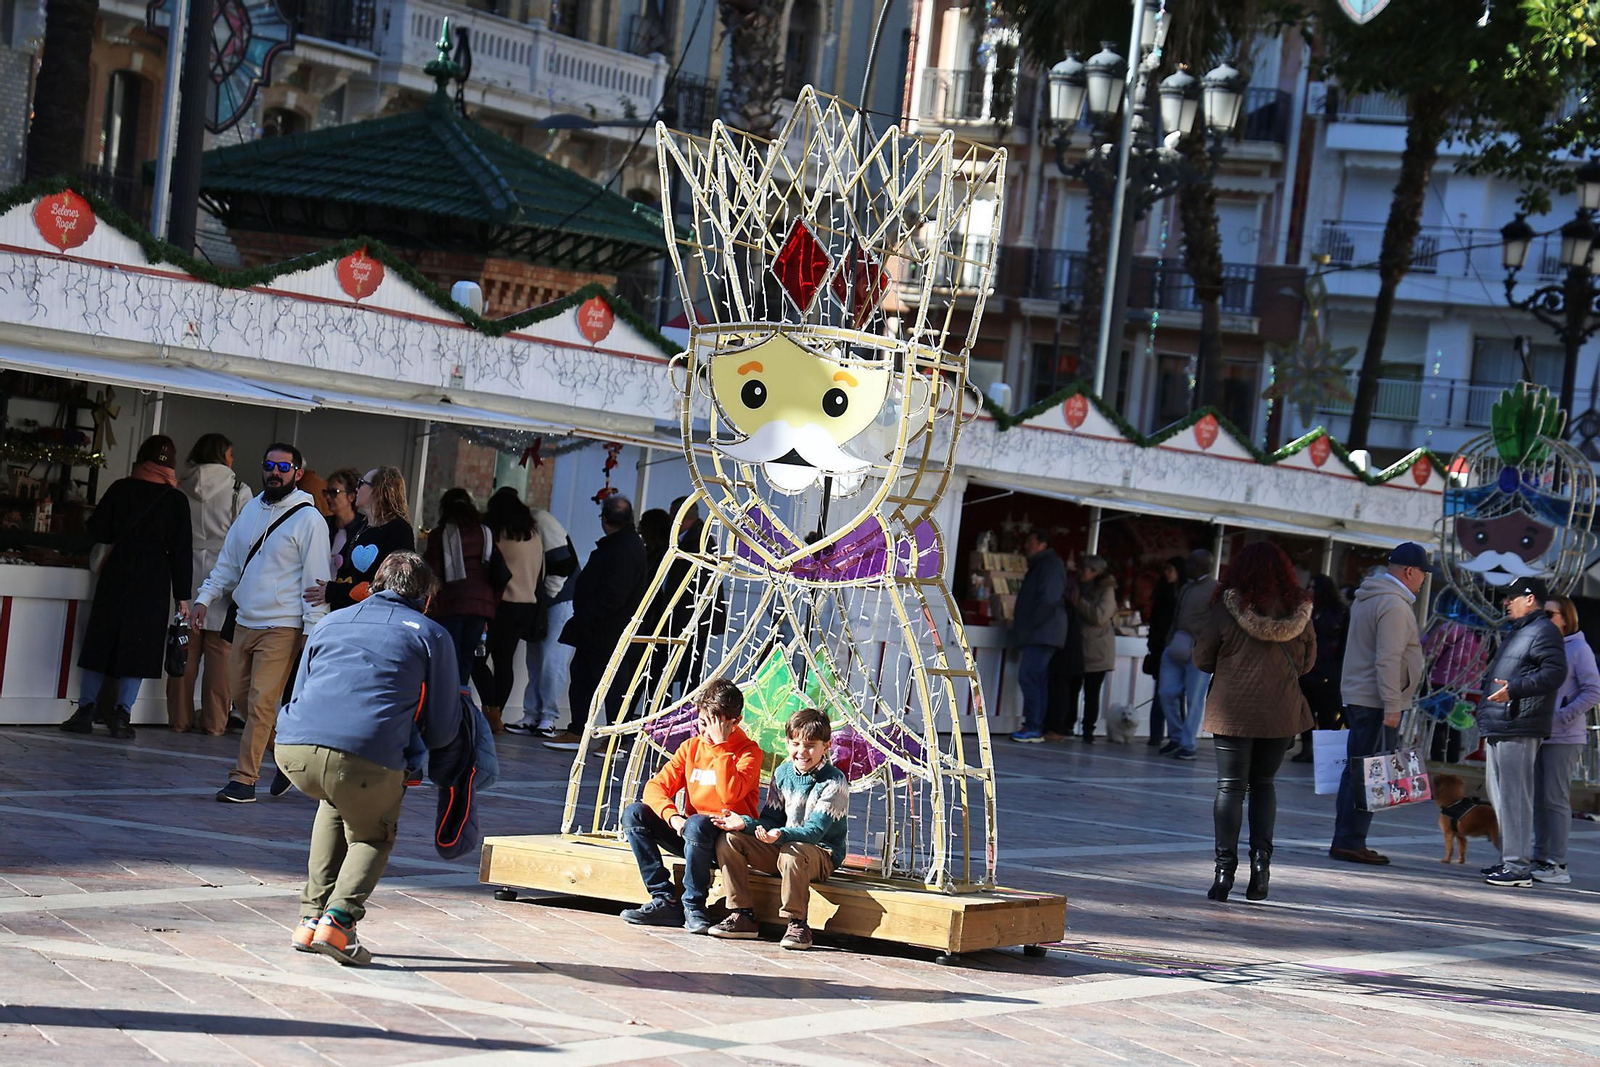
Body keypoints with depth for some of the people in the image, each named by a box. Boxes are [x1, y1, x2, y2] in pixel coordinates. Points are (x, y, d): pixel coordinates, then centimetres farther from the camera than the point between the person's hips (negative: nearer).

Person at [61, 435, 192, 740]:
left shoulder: (121, 489, -1)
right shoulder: (176, 500, -3)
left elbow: (97, 531, 3)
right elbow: (181, 552, -3)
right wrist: (182, 595, 1)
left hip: (116, 575, 1)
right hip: (153, 582, -1)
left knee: (101, 642, 8)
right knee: (137, 647, 2)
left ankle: (86, 710, 7)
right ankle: (121, 715, -3)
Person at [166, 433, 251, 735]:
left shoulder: (181, 488, 4)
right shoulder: (239, 491, -2)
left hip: (187, 573, 2)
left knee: (185, 651, 6)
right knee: (219, 653, 3)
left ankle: (180, 718, 8)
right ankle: (214, 722, 4)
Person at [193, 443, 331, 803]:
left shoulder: (308, 519, -7)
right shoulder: (251, 510, 12)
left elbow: (316, 580, -9)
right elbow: (228, 562, 21)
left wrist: (313, 632, -14)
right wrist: (205, 598, 8)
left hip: (282, 628, -7)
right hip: (246, 622, 7)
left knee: (261, 703, -11)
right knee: (241, 697, 11)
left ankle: (244, 778, -8)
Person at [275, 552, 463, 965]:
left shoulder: (332, 622, 28)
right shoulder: (431, 636, 18)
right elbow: (443, 731, 16)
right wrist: (416, 750, 40)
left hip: (293, 747, 4)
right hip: (367, 757, -4)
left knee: (337, 803, 35)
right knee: (373, 838, 23)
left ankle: (311, 919, 27)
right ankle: (338, 920, -3)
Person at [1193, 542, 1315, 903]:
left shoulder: (1228, 608, -8)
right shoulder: (1298, 610, -1)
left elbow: (1202, 659, -2)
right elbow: (1308, 661, 10)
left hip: (1233, 710, -2)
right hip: (1281, 710, 2)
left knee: (1230, 787, 1)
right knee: (1263, 783, 17)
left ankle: (1225, 868, -4)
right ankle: (1261, 856, 4)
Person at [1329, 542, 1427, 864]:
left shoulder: (1366, 599, 17)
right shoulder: (1394, 605, -15)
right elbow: (1388, 660, -21)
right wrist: (1392, 705, -21)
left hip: (1356, 697, 10)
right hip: (1376, 702, -10)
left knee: (1355, 770, 13)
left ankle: (1345, 840, 17)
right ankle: (1350, 842, -7)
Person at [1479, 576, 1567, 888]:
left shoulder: (1544, 631, -8)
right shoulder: (1516, 633, 25)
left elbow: (1555, 672, -20)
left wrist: (1514, 689, -27)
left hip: (1519, 730, -11)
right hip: (1498, 728, 11)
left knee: (1514, 796, -13)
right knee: (1500, 796, 13)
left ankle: (1518, 866, -15)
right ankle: (1509, 859, 20)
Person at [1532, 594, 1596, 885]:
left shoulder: (1579, 649, -6)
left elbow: (1593, 692, -12)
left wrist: (1560, 717, -19)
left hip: (1564, 738, -8)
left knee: (1555, 798, -9)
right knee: (1539, 798, 9)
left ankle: (1557, 864, -7)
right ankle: (1540, 859, 15)